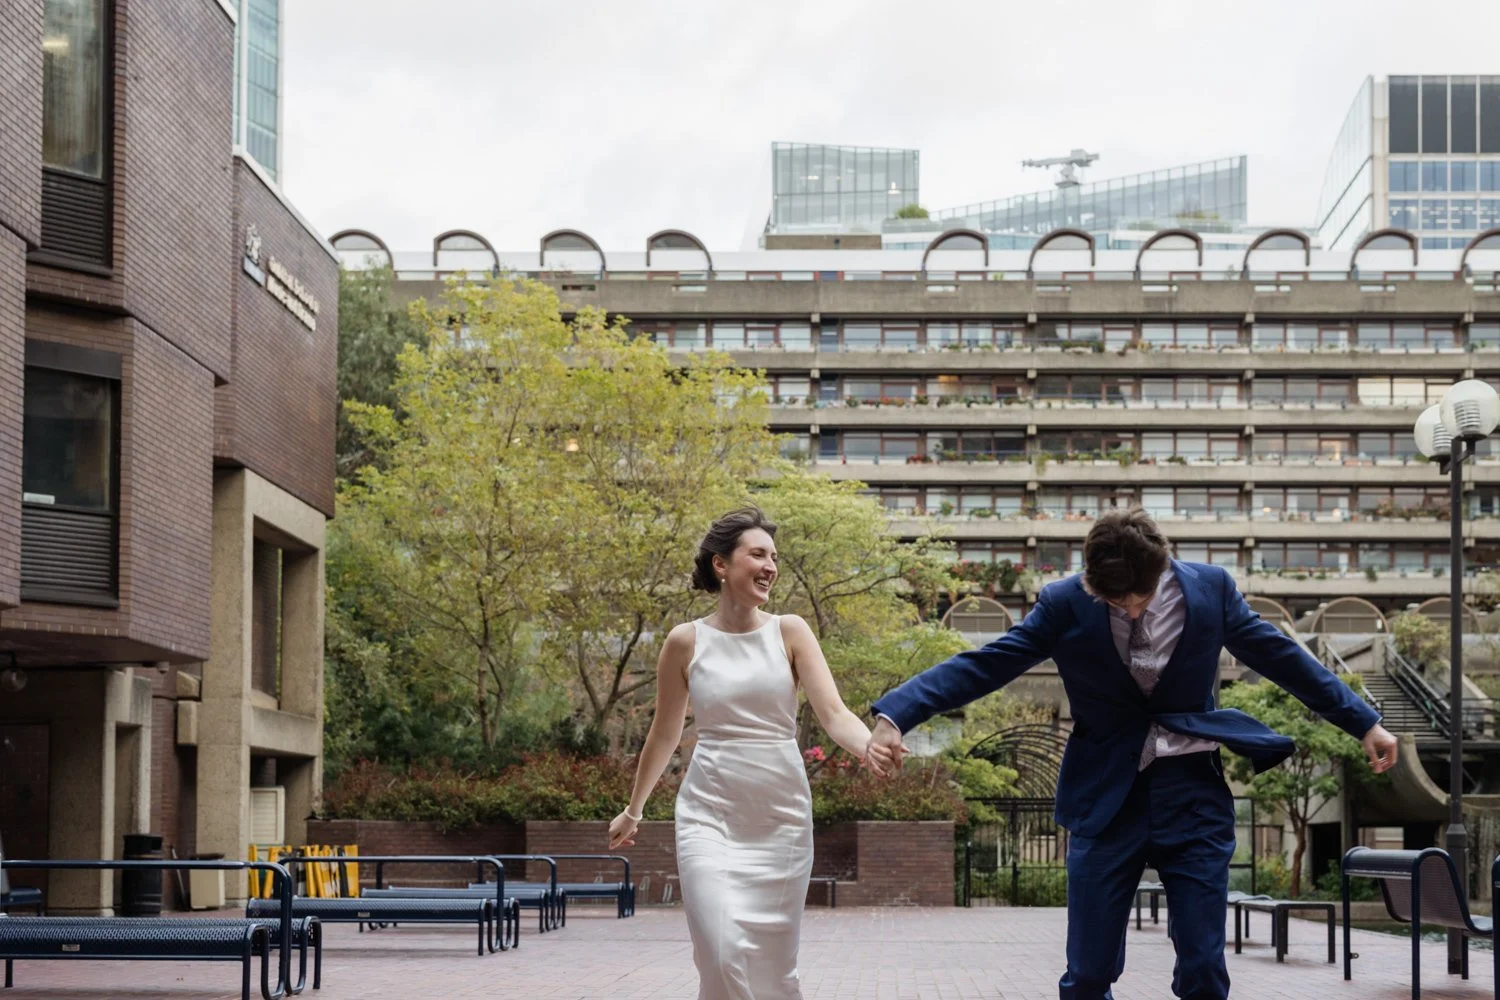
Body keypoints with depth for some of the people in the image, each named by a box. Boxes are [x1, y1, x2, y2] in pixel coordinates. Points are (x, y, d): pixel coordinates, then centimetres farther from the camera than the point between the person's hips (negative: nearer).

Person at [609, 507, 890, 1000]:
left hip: (781, 816, 1)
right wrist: (633, 810, 21)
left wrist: (871, 746, -32)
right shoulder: (686, 642, 0)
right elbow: (665, 734, 13)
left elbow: (833, 711, -10)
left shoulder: (790, 632, 0)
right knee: (724, 956, -16)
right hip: (710, 814, -1)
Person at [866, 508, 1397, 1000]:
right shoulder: (1065, 604, -8)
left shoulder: (1210, 588, -4)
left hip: (1193, 796, 1)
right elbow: (981, 665, -9)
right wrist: (894, 716, -22)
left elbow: (1283, 657, 7)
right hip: (1107, 798, 0)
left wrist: (1364, 722, 12)